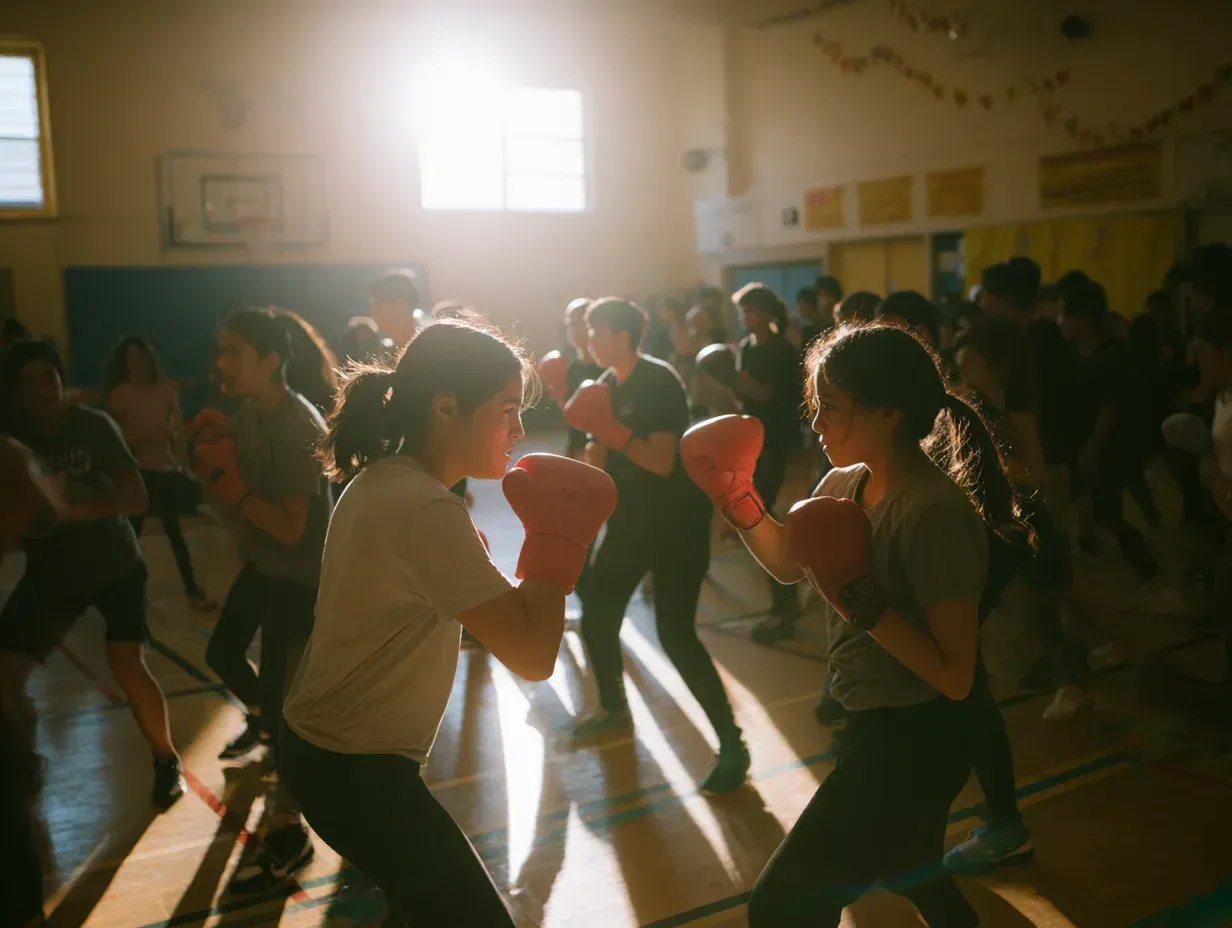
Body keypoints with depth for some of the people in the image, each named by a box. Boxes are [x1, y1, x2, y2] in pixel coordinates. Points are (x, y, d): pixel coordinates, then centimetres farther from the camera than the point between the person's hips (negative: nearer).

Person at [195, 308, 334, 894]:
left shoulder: (301, 429, -26)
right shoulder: (248, 415, 0)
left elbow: (290, 528, -29)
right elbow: (239, 510, 7)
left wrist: (228, 477, -24)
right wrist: (212, 470, -11)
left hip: (301, 575, -9)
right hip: (261, 564, 9)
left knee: (282, 696, -6)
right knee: (222, 653, 27)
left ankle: (288, 834, 8)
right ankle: (261, 719, 57)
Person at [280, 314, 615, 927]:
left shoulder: (379, 479, 2)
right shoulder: (422, 509, -27)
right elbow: (533, 656, -31)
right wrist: (559, 531, -20)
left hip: (324, 743, 10)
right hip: (353, 769, -10)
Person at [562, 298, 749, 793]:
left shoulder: (659, 382, -17)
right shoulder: (607, 384, 7)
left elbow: (662, 462, -26)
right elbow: (604, 455, 12)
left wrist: (607, 428, -29)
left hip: (677, 523, -8)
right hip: (632, 519, 8)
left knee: (675, 634, -14)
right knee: (596, 616, 11)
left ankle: (731, 745, -4)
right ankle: (614, 709, 35)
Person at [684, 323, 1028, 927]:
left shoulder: (938, 515, -28)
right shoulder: (845, 484, -2)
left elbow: (955, 677, -25)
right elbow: (787, 564, 16)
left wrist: (871, 612, -36)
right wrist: (739, 503, 0)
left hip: (913, 745, -9)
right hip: (873, 727, 9)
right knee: (913, 878, 31)